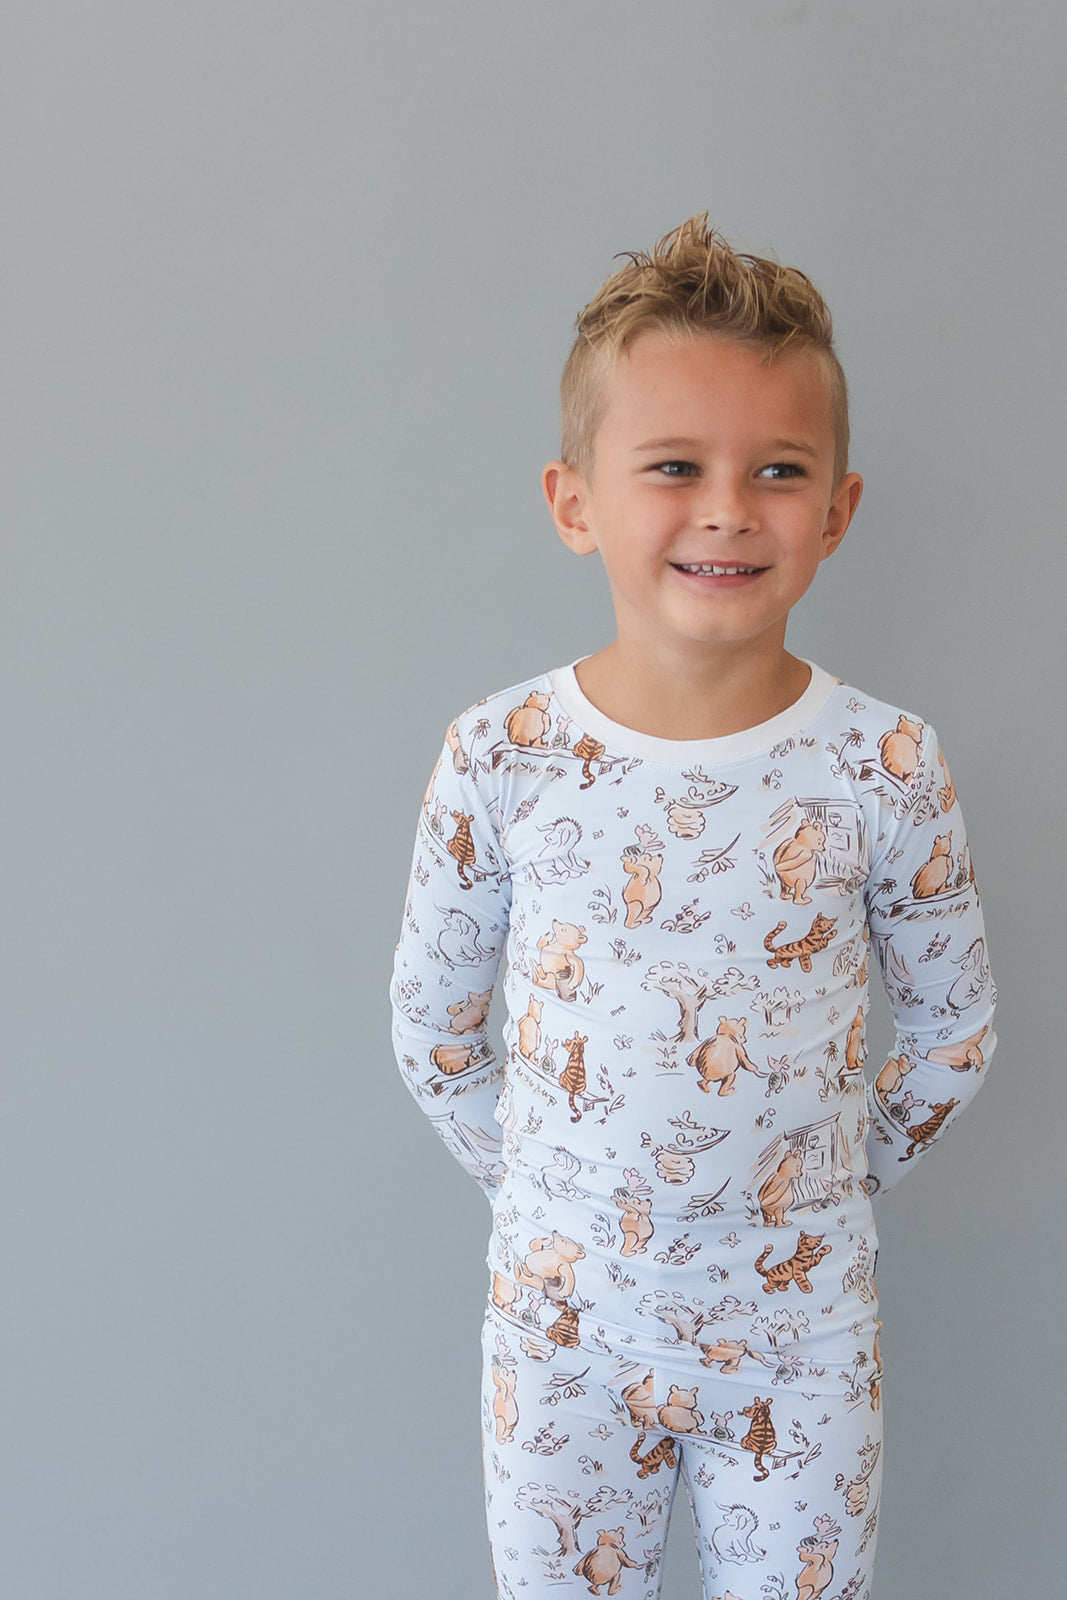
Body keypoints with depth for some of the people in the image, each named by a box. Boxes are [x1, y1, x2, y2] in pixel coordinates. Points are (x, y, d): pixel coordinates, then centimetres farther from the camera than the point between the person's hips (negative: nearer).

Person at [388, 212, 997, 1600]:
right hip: (563, 1316, 1)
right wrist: (541, 1189, 4)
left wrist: (828, 1192, 5)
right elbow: (430, 1024, 1)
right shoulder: (499, 760, -12)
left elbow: (955, 1028, 2)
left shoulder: (885, 766, -12)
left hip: (800, 1322, 0)